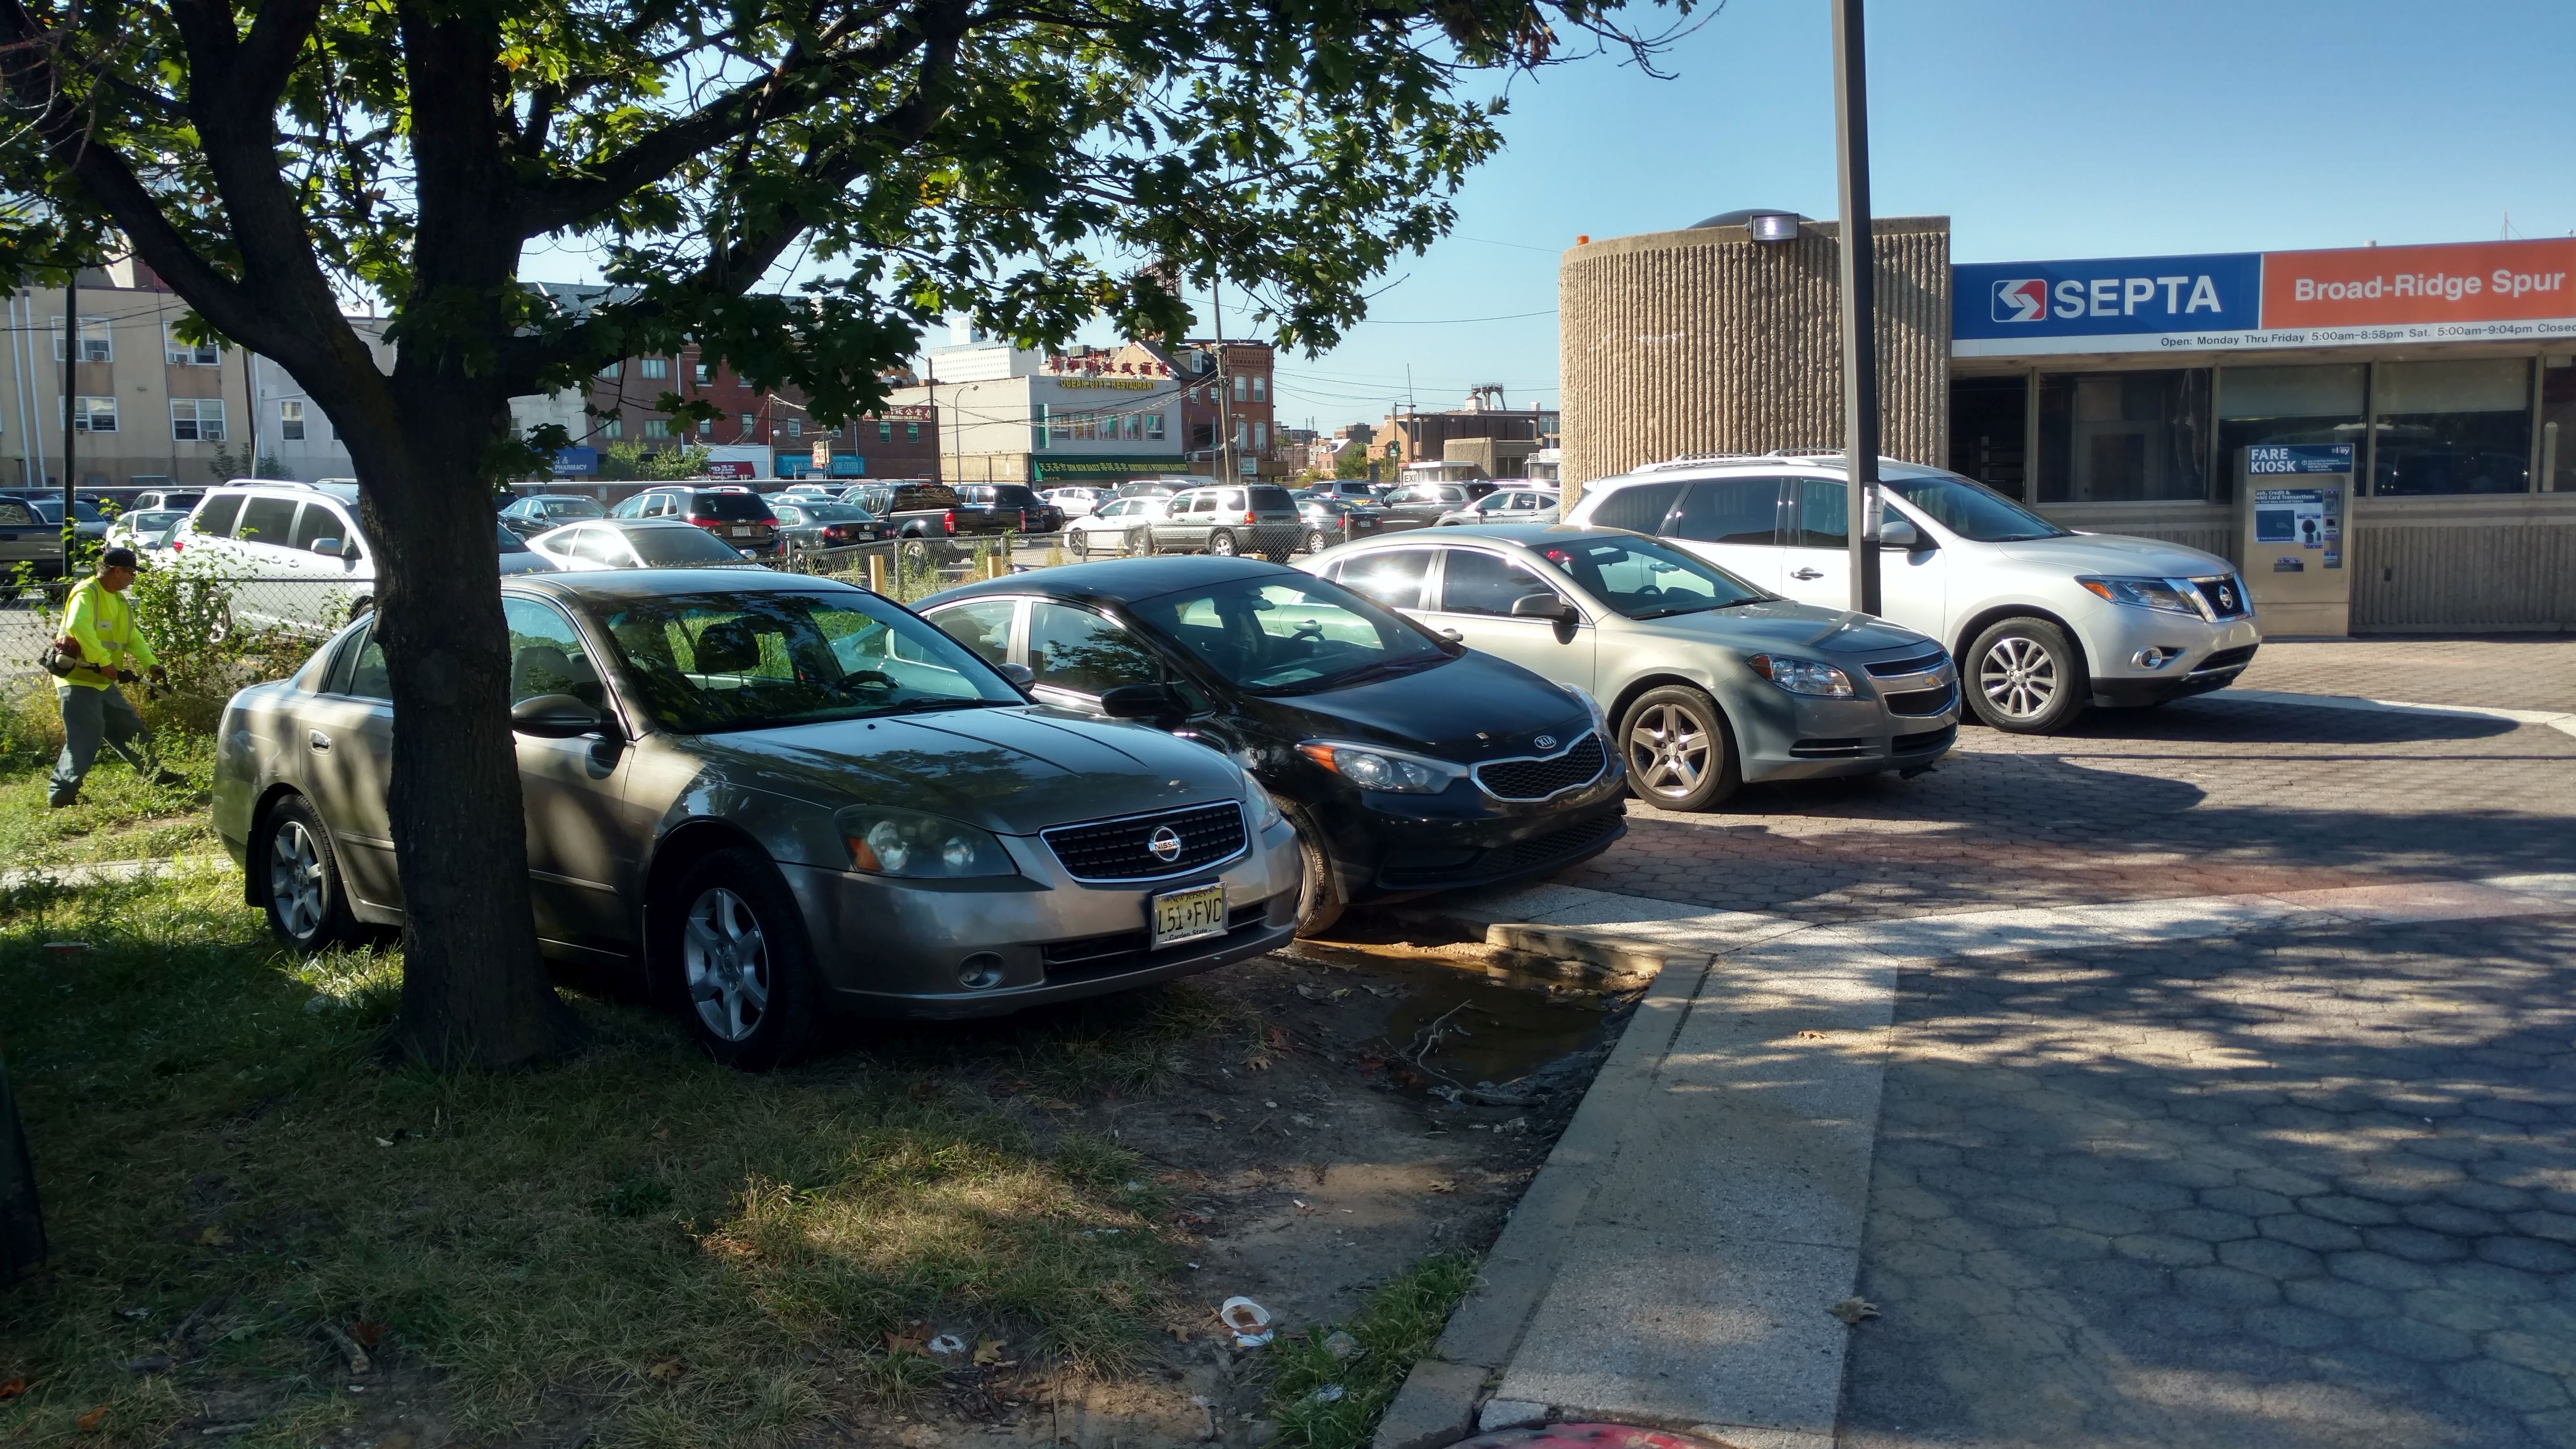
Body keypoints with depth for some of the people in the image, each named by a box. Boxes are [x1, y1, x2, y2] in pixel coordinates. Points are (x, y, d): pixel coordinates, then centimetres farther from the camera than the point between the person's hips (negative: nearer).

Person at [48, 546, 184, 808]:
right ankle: (63, 794, -11)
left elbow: (132, 636, 11)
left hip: (104, 682, 10)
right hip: (79, 680, -10)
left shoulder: (118, 599, 15)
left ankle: (155, 775, 32)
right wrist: (104, 661, -34)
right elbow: (78, 626, -34)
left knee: (130, 729, 18)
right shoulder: (87, 593, -17)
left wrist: (151, 664, -5)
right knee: (85, 737, -14)